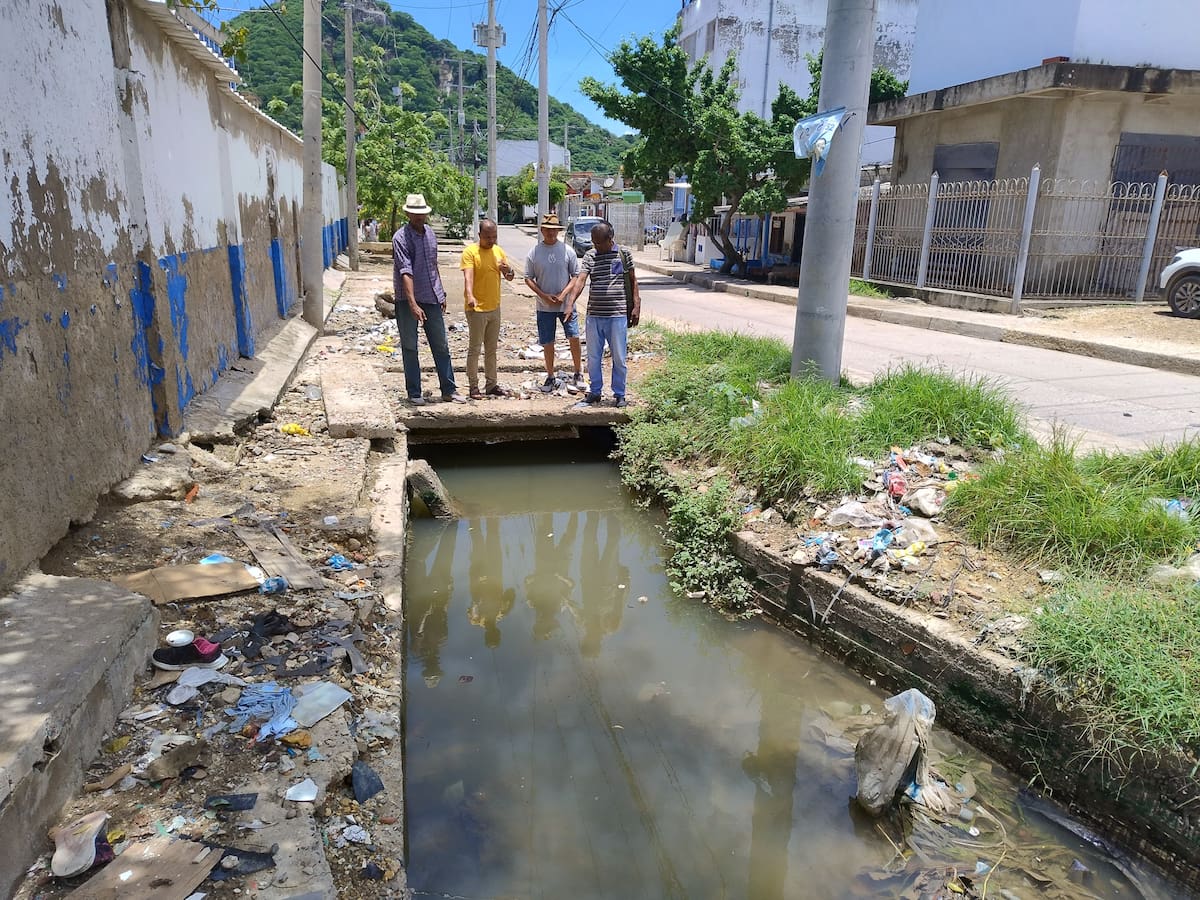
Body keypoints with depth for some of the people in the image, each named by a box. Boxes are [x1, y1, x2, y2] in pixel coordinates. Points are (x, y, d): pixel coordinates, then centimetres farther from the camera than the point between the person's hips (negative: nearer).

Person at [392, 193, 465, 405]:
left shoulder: (430, 233, 9)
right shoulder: (400, 238, -12)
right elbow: (405, 272, -23)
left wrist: (441, 294, 18)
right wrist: (413, 304, -32)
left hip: (432, 299, 6)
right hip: (407, 301, -6)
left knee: (441, 346, 9)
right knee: (410, 348, 4)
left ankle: (449, 390, 17)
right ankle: (414, 393, 13)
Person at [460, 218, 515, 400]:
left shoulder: (498, 251, 9)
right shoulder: (470, 252, -10)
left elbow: (510, 277, 10)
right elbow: (468, 276, -23)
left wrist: (508, 269, -13)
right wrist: (470, 296, -41)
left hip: (495, 308, 7)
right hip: (476, 309, -6)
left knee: (491, 349, 14)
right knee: (475, 349, -1)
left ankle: (491, 384, 23)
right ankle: (473, 387, 5)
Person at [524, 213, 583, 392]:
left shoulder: (567, 251, 0)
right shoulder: (534, 252, 0)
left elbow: (576, 275, 2)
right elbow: (528, 278, 2)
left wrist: (564, 294, -12)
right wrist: (544, 296, -10)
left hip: (566, 304, -1)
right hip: (544, 306, 1)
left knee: (574, 337, -7)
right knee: (547, 343, 7)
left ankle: (578, 374, 9)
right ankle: (551, 378, 20)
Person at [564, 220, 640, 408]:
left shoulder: (623, 254, 1)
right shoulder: (589, 256, 4)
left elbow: (633, 280, 7)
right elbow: (580, 280, -7)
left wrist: (636, 305, -1)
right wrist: (570, 303, -20)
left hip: (617, 315, -2)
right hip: (594, 315, 2)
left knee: (619, 357, 5)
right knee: (593, 357, 11)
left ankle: (619, 394, 18)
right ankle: (595, 392, 25)